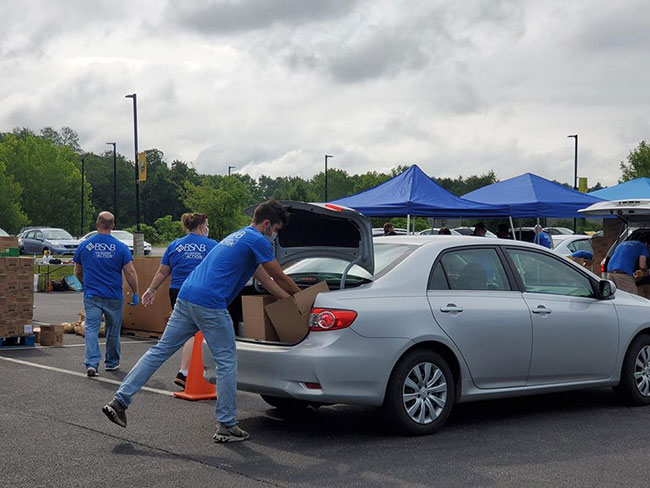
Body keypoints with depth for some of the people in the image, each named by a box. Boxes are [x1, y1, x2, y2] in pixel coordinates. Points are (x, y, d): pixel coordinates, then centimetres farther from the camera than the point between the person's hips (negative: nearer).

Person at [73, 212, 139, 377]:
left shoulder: (84, 246, 1)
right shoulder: (120, 247, -5)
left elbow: (78, 272, 12)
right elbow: (130, 273, -7)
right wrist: (135, 294, 3)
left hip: (91, 295, 0)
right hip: (114, 296, 0)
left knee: (91, 329, -1)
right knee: (113, 331, 14)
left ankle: (92, 363, -16)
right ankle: (112, 362, 27)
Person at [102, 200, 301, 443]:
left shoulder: (238, 236, 27)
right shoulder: (258, 241, -2)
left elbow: (267, 280, 31)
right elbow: (281, 278, 6)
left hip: (186, 296, 9)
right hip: (210, 305, -9)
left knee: (160, 351, 9)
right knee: (227, 363, 3)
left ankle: (119, 401, 8)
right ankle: (226, 426, 7)